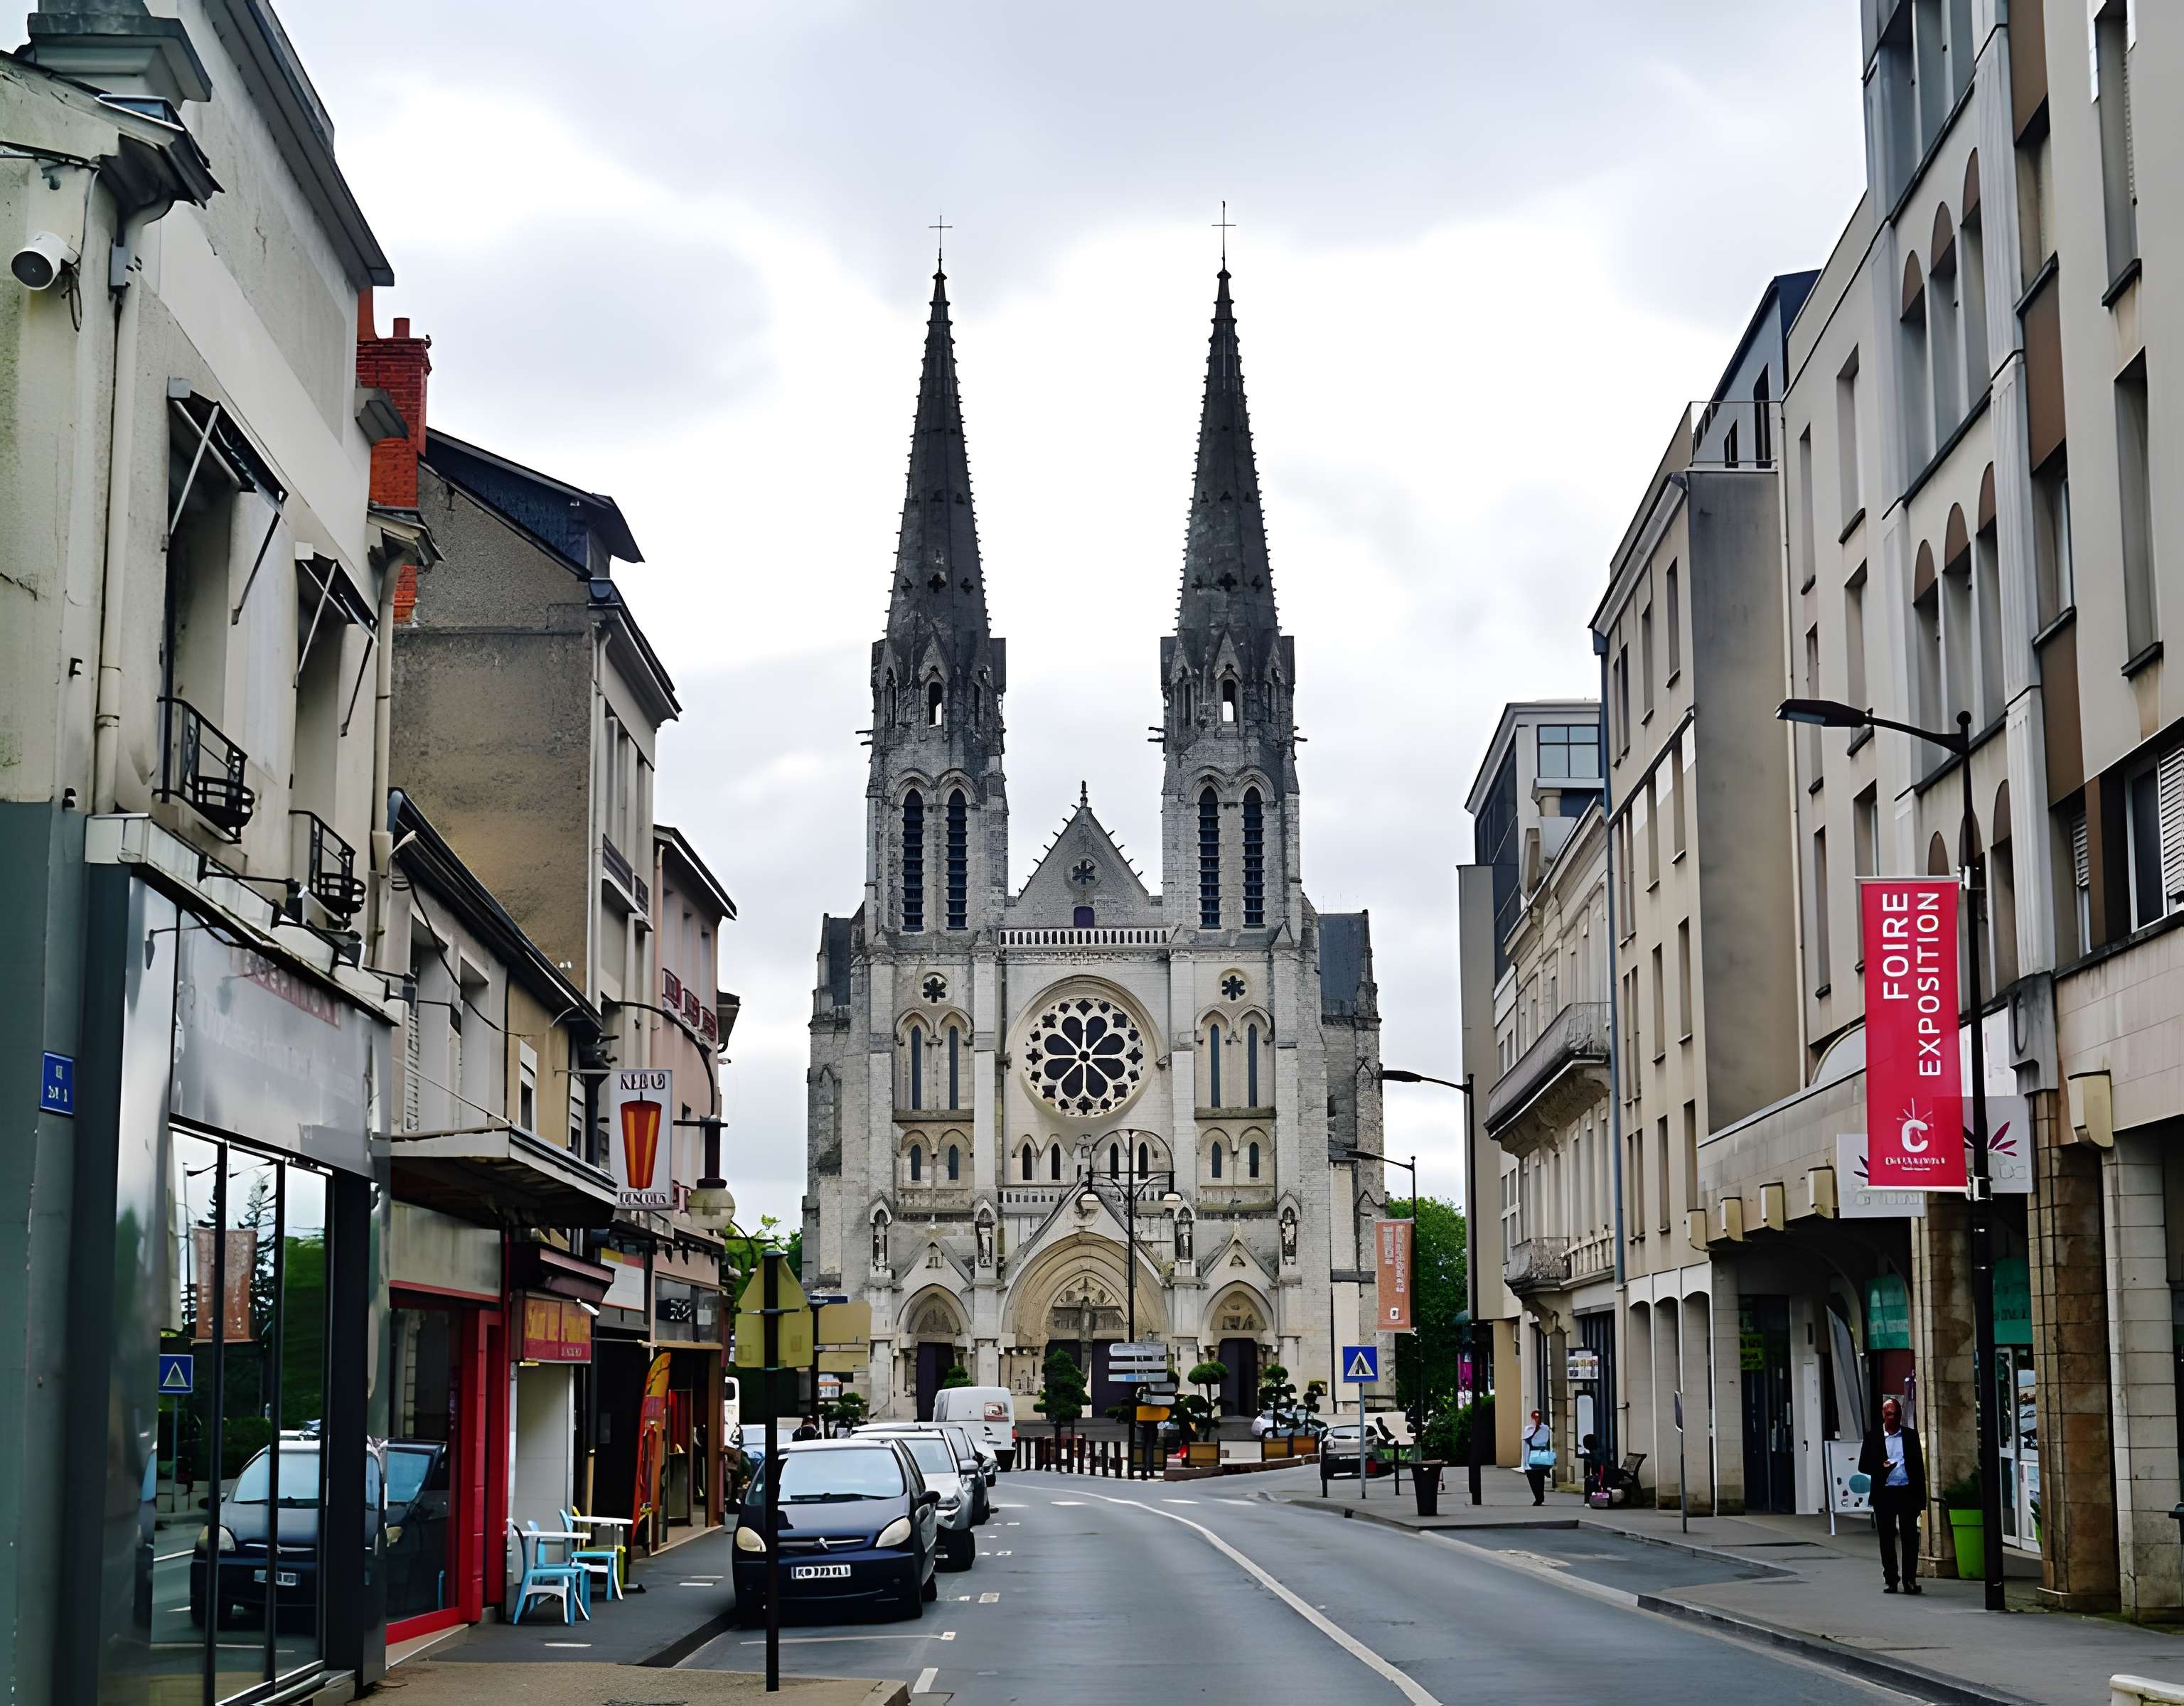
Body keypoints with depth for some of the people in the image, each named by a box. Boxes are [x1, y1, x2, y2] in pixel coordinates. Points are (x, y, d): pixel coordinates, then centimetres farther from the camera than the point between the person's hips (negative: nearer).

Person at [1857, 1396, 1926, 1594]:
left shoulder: (1911, 1435, 8)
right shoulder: (1872, 1436, 7)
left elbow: (1919, 1466, 7)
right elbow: (1863, 1466, 6)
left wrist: (1920, 1497, 1)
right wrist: (1880, 1467, -15)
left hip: (1907, 1492, 0)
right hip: (1884, 1494, 0)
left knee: (1909, 1537, -4)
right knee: (1887, 1539, 4)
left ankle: (1909, 1579, 0)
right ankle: (1891, 1580, 11)